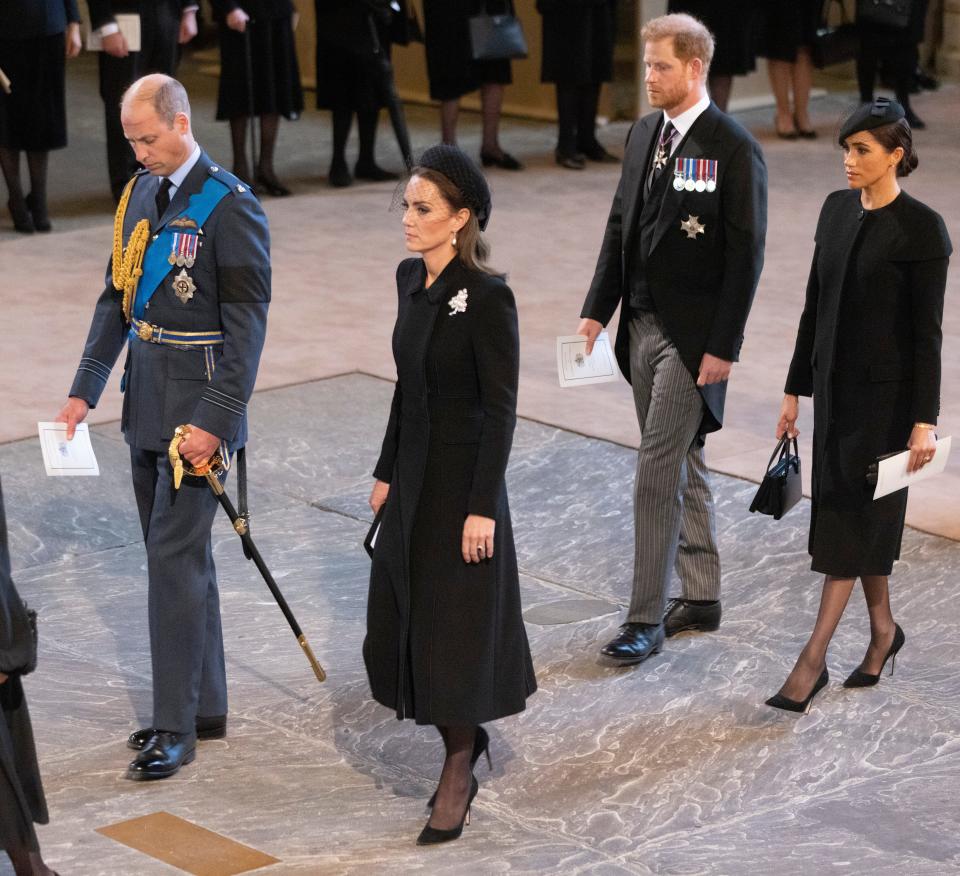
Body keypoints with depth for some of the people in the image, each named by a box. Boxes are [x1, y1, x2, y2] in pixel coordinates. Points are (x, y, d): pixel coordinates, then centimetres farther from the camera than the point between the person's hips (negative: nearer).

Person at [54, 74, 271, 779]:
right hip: (146, 399, 8)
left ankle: (176, 727, -2)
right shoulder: (141, 192, 10)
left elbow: (247, 322, -16)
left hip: (198, 403, -8)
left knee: (176, 556, -8)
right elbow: (117, 297, 14)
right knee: (178, 555, 14)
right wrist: (85, 390, 8)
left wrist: (216, 421, -21)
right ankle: (206, 706, 24)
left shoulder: (229, 206, -14)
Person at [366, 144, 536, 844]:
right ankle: (466, 737, 35)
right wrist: (386, 471, 15)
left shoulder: (487, 296, -18)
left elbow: (501, 409, -17)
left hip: (462, 479, -8)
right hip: (413, 475, 8)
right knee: (403, 620, 14)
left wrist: (483, 507, -19)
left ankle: (458, 773, 17)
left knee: (455, 623, 1)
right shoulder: (410, 278, 6)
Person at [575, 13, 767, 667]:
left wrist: (724, 346, -17)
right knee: (683, 465, 15)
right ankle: (703, 599, 26)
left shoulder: (734, 148, -13)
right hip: (642, 323, 8)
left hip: (693, 335, -8)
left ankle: (647, 619, -3)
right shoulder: (644, 134, 9)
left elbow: (746, 253, -14)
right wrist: (598, 310, 8)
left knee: (658, 471, -9)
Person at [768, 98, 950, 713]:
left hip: (886, 392, -7)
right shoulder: (837, 209, 6)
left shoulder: (922, 229, -14)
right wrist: (796, 388, 13)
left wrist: (924, 420, -16)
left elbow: (928, 332, -14)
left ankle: (813, 660, -2)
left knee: (851, 516, -5)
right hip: (835, 385, 7)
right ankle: (883, 629, 32)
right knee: (859, 514, 15)